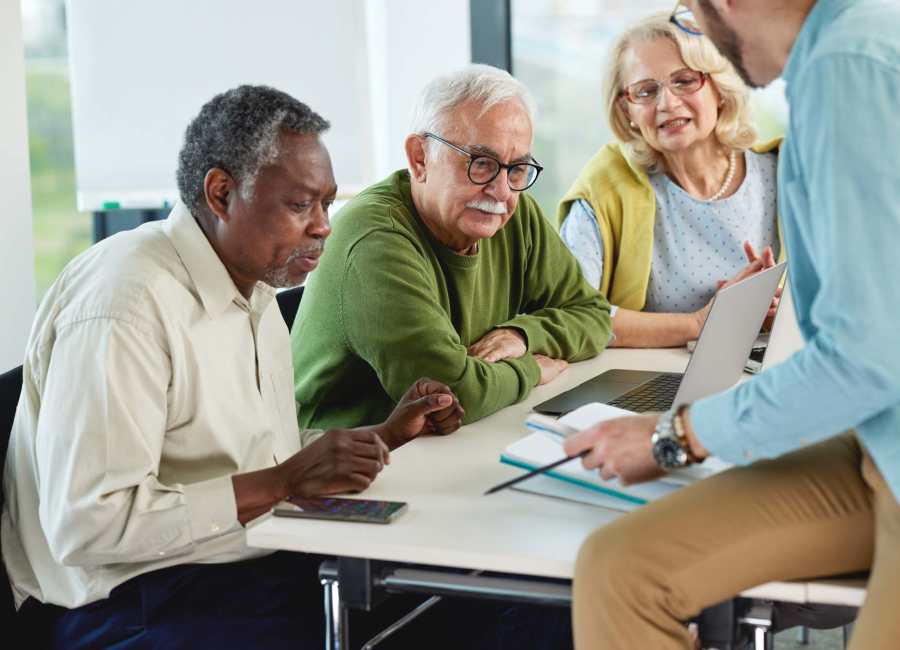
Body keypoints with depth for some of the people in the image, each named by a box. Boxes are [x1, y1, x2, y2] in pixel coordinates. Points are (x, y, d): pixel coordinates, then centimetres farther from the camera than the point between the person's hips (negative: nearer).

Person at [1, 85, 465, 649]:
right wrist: (283, 484, -23)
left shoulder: (252, 283, 13)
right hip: (138, 602, -9)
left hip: (263, 563, 9)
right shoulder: (125, 306, -19)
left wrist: (386, 434, 8)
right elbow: (86, 526, -24)